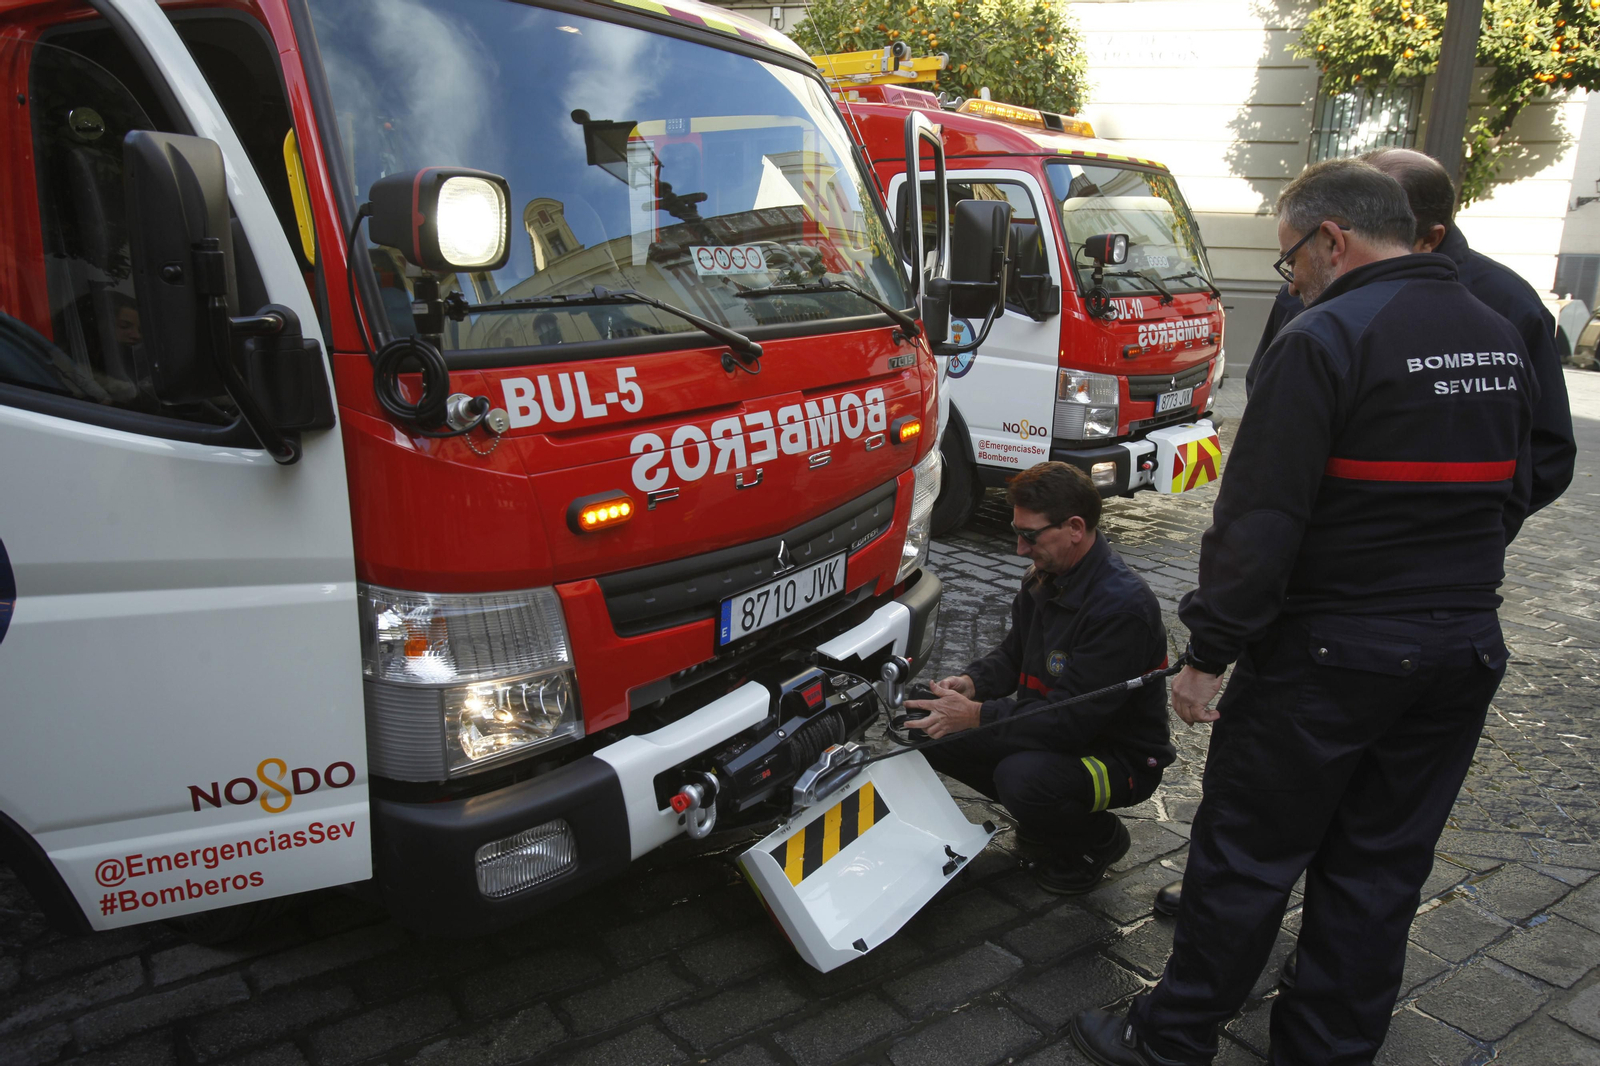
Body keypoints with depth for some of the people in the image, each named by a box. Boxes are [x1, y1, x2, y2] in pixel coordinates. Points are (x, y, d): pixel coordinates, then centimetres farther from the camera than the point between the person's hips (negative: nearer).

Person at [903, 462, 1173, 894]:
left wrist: (978, 716, -32)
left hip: (1121, 757, -8)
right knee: (936, 735, -5)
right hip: (1052, 728, 8)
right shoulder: (1045, 578, -1)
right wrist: (972, 683, -10)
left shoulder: (1123, 606, -29)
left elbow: (1075, 718, -30)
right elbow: (1013, 654, 11)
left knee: (1021, 777, -36)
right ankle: (1044, 815, 13)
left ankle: (1098, 839, -2)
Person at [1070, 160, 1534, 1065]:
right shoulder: (1502, 340, 10)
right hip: (1464, 652, 7)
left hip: (1330, 653, -7)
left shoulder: (1328, 338, -16)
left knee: (1248, 856, 5)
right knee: (1381, 869, 15)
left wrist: (1210, 651, -14)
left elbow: (1261, 519, -20)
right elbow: (1512, 494, 19)